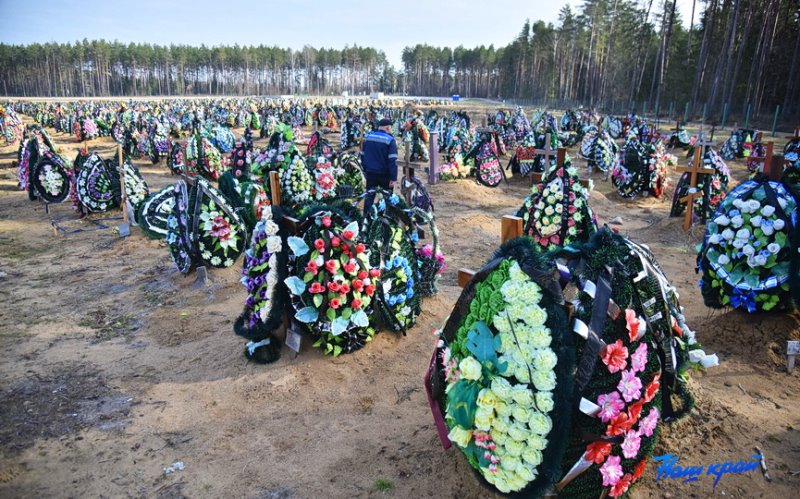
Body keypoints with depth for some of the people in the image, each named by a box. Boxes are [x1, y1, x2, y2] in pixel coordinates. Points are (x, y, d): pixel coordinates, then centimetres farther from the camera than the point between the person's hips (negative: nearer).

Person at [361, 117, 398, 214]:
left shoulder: (368, 137, 3)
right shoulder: (390, 140, -14)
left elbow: (362, 155, 11)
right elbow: (393, 160, -19)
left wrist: (365, 170, 20)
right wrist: (394, 177, -18)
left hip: (370, 173, 4)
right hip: (384, 174, -4)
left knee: (369, 196, 12)